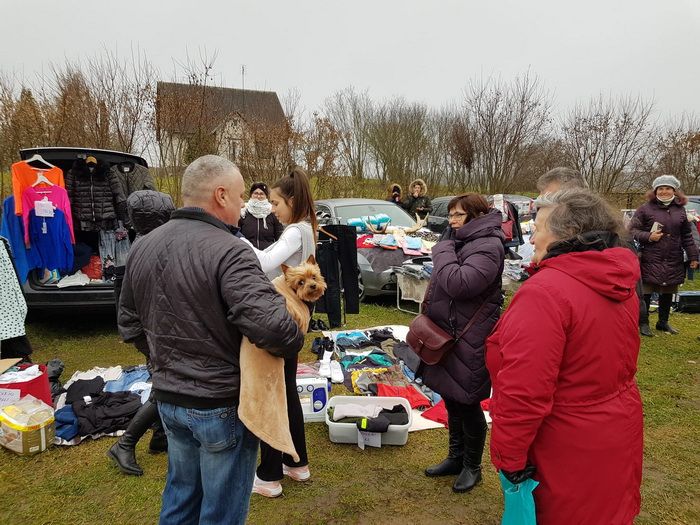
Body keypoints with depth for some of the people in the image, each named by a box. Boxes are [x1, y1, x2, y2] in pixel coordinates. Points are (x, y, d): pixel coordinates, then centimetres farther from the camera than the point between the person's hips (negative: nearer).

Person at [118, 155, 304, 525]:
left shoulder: (142, 248, 2)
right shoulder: (229, 251, -23)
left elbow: (129, 327, 11)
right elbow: (273, 327, -33)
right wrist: (293, 343, -12)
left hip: (167, 397, 7)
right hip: (222, 404, -7)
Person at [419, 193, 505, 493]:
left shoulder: (488, 247, -17)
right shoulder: (459, 241, 12)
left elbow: (458, 283, -30)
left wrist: (443, 250, -17)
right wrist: (430, 312, 12)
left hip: (470, 341, -9)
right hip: (446, 334, 9)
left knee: (468, 403, 6)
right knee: (451, 399, 19)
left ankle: (472, 467, 27)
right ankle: (455, 458, 37)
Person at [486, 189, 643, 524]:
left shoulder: (545, 291, -28)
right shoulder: (619, 283, 0)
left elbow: (525, 391, -30)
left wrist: (508, 455, -21)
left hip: (569, 448, -7)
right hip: (616, 432, 8)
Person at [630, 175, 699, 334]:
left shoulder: (680, 210, 11)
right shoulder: (645, 209, -3)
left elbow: (687, 236, 14)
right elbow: (632, 230, -2)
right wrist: (648, 237, -17)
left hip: (673, 262, 4)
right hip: (650, 260, -4)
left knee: (667, 294, 13)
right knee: (646, 293, 0)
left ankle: (663, 322, 28)